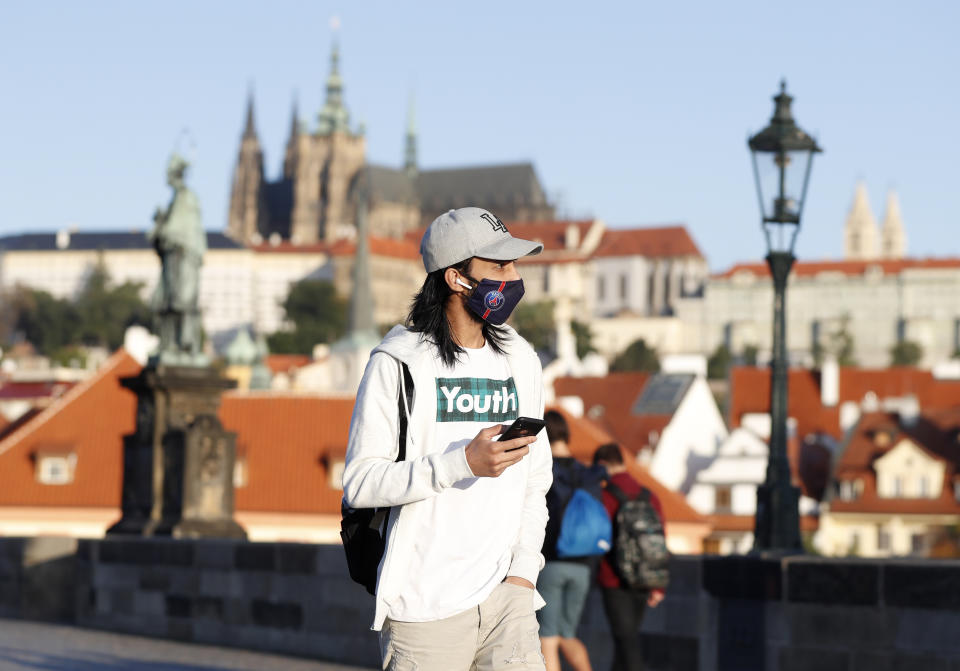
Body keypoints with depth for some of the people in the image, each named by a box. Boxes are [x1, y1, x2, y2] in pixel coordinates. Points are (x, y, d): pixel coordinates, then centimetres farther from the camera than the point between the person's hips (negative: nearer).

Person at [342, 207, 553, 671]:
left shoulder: (520, 361, 15)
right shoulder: (397, 363, -4)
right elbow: (359, 484, -11)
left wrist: (524, 570, 4)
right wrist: (462, 463, -20)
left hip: (506, 599, 4)